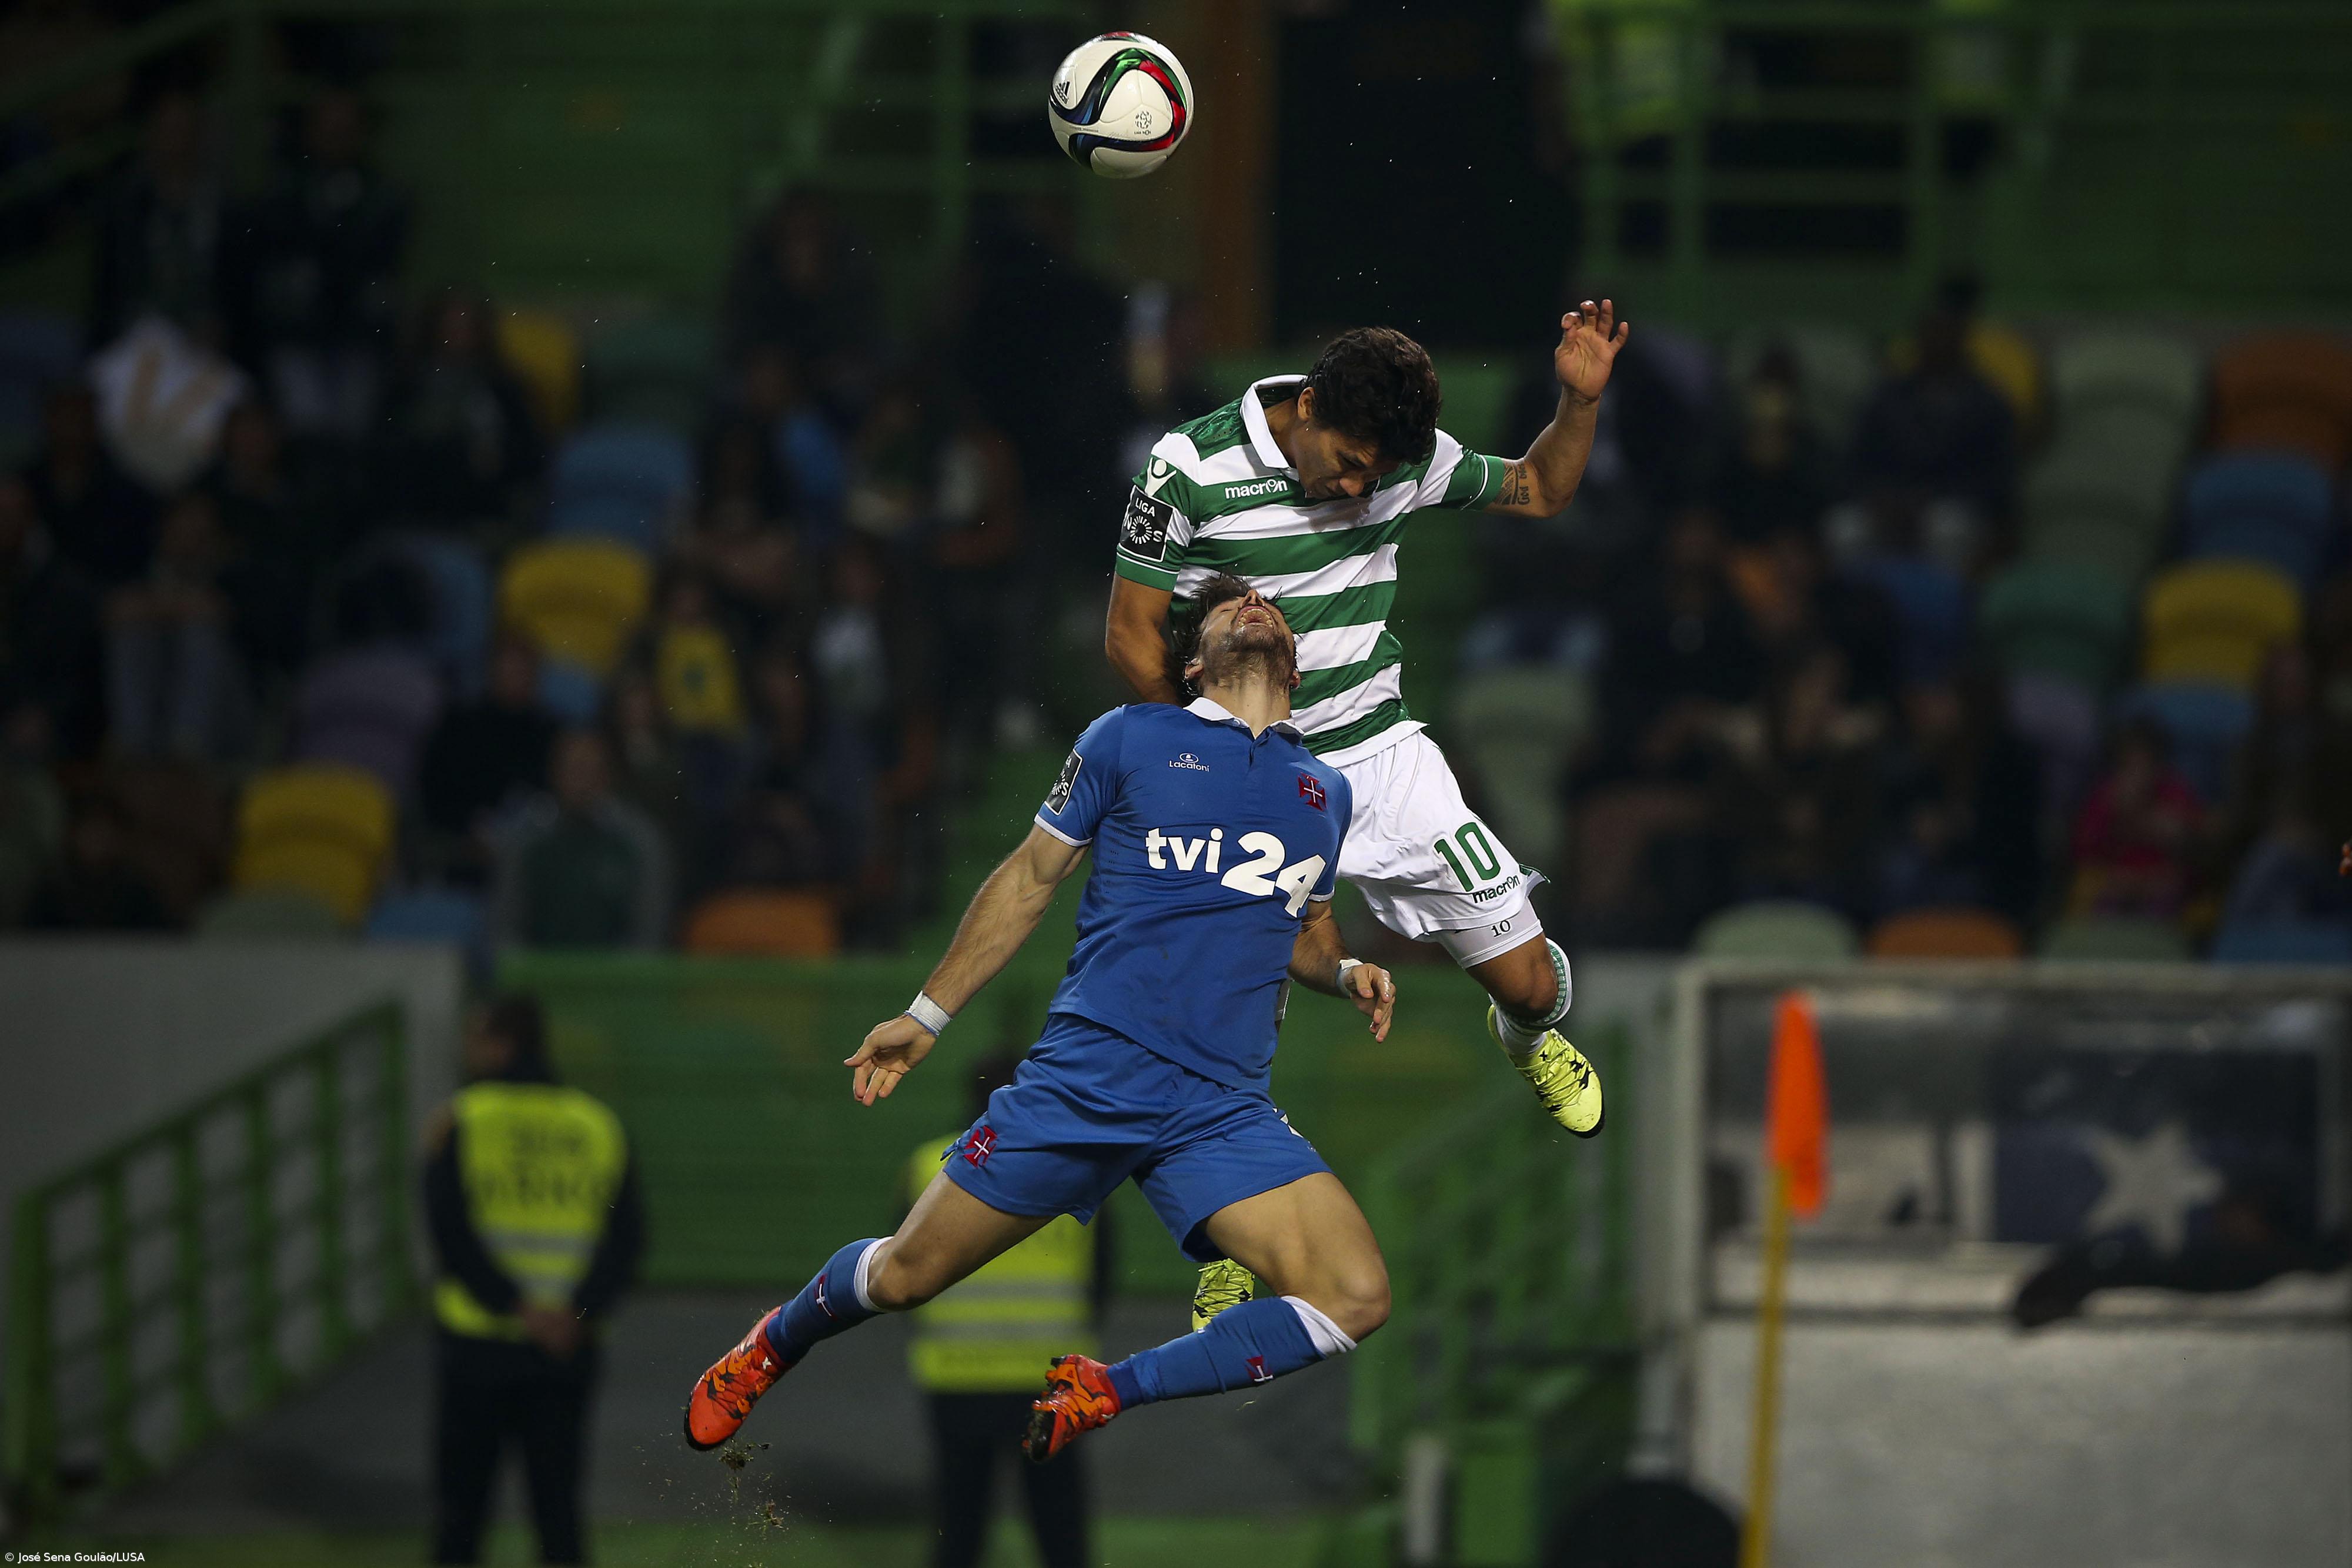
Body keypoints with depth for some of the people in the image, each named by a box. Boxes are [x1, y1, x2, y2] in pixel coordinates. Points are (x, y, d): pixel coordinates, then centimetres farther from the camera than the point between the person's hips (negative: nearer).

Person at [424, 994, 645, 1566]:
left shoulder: (458, 1121, -4)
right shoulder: (597, 1126, 5)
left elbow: (450, 1233, -14)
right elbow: (627, 1239, -4)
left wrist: (517, 1306, -14)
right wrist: (576, 1315, -13)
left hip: (476, 1344, -3)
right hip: (568, 1352, 3)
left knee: (461, 1504, 7)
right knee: (557, 1507, 6)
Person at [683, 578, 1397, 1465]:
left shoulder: (1326, 794, 17)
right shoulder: (1129, 740, 7)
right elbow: (1028, 879, 11)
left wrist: (1348, 975, 8)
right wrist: (927, 1017, 10)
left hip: (1224, 1111, 3)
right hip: (1087, 1074, -3)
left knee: (1355, 1300, -18)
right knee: (904, 1277, 1)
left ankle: (1102, 1394, -3)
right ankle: (772, 1347, 36)